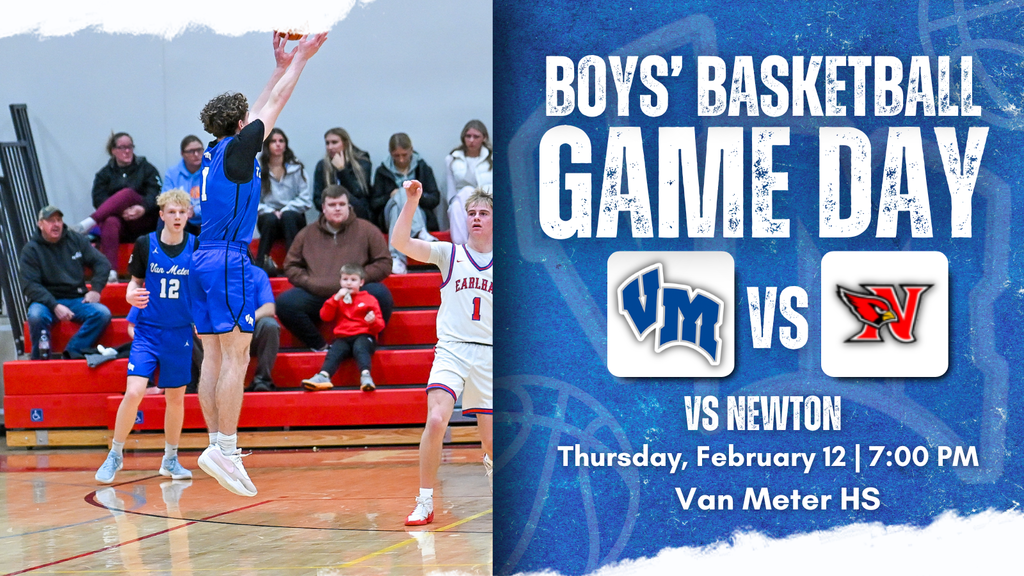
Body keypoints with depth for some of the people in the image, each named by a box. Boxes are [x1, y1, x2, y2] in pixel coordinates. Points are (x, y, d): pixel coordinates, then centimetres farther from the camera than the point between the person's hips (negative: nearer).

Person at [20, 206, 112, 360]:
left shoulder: (76, 240, 9)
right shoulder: (31, 250, -1)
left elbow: (102, 263, 11)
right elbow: (30, 285, -10)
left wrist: (96, 289, -5)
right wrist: (55, 306, -22)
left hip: (76, 300, 3)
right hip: (46, 301, -3)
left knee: (103, 313, -26)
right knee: (36, 316, -37)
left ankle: (71, 353, -27)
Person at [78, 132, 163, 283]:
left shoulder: (146, 168, 15)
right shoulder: (104, 174, 17)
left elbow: (155, 194, -2)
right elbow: (99, 200, 0)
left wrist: (143, 208, -25)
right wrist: (121, 211, -20)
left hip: (144, 221, -1)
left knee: (127, 193, -28)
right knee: (110, 222, -37)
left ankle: (89, 223, -42)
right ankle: (111, 272, -53)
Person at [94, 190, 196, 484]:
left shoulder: (196, 246, -3)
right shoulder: (145, 244, -5)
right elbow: (135, 281, 7)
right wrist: (132, 295, -15)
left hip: (180, 332, 1)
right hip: (147, 330, -1)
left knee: (175, 397, 8)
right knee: (134, 392, -14)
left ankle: (170, 459, 26)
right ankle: (115, 454, 4)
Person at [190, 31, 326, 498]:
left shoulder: (213, 153, 14)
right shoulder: (236, 149, -7)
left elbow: (261, 108, 27)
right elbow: (273, 106, 2)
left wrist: (281, 66, 33)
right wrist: (300, 59, 11)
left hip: (202, 262, 9)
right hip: (230, 262, -9)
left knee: (213, 359, 7)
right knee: (235, 359, -10)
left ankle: (218, 445, 7)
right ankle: (225, 449, -15)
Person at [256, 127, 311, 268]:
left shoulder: (297, 168, 5)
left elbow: (304, 199, -1)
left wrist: (285, 210, -13)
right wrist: (270, 211, -17)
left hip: (292, 218, 1)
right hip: (268, 217, -1)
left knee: (288, 216, -33)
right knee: (270, 219, -35)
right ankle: (260, 264, -38)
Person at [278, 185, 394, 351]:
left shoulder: (367, 230, 9)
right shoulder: (307, 234, 16)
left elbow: (384, 263, 5)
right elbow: (291, 266, 19)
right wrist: (308, 282, 0)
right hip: (317, 296, 2)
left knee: (380, 293, -33)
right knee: (284, 302, -23)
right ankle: (319, 346, -13)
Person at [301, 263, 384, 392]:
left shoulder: (369, 299, 14)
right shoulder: (338, 298, 22)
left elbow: (380, 326, 9)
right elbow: (325, 317, 8)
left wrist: (373, 321, -16)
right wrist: (336, 299, -1)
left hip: (363, 335, -2)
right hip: (343, 337, 2)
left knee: (360, 348, -35)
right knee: (334, 352, -27)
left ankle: (365, 376, -56)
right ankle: (323, 377, -47)